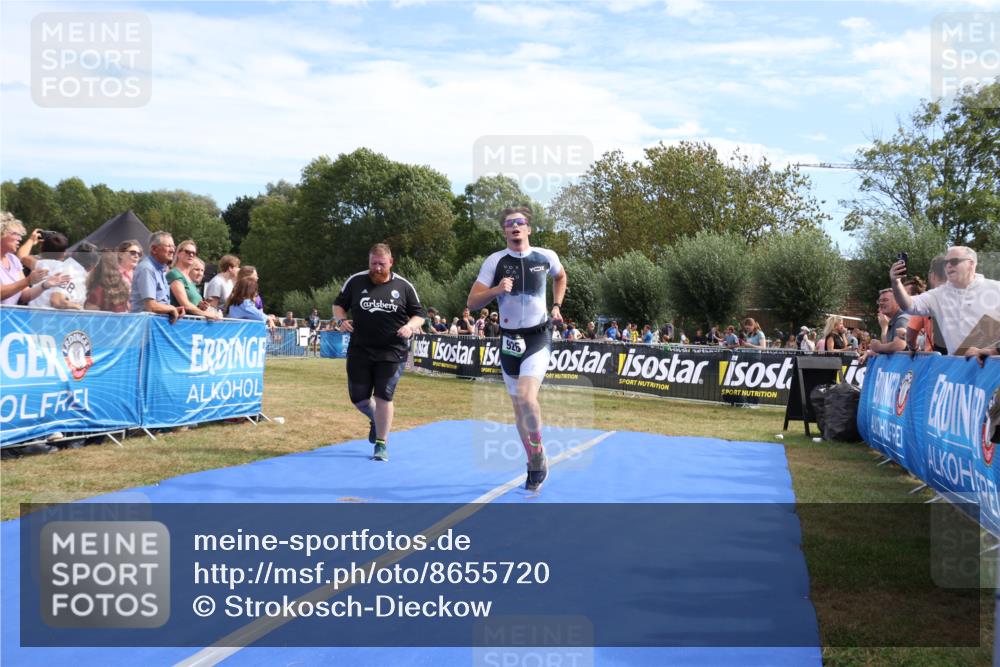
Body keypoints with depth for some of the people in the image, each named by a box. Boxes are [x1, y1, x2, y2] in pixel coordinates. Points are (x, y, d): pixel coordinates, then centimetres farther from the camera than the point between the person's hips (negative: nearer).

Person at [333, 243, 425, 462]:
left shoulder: (403, 286, 1)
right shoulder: (355, 281, 3)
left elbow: (419, 315, 7)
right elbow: (339, 304, 13)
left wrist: (410, 326, -14)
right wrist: (341, 320, -8)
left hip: (392, 352, -2)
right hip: (359, 350, 2)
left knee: (384, 396, -6)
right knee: (358, 397, 5)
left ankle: (381, 444, 5)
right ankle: (375, 419, 38)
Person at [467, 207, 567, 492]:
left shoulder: (546, 257, -1)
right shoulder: (495, 261, -4)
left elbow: (561, 276, 23)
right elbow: (472, 302, -6)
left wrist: (556, 306, 13)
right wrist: (496, 290, -22)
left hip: (538, 339, -2)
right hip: (509, 340, 2)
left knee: (526, 396, -23)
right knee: (519, 405, 8)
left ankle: (538, 456, -3)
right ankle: (535, 466, 22)